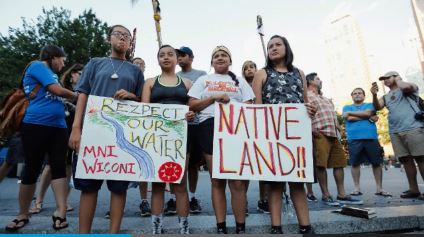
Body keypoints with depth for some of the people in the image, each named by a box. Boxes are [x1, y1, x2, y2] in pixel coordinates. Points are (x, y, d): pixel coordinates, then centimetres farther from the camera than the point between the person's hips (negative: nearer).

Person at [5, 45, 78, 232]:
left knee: (59, 166, -4)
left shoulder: (50, 74, 25)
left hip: (58, 127, 8)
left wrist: (70, 98, 12)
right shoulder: (37, 65, 0)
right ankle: (23, 214, 15)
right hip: (35, 125, -8)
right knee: (32, 169, 1)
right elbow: (57, 90, -11)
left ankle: (61, 211, -7)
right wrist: (75, 95, 5)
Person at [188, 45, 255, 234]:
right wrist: (214, 98, -4)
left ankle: (240, 227, 3)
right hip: (210, 128, 1)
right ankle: (221, 227, 9)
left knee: (237, 181, -7)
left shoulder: (240, 81, 20)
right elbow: (192, 105, 7)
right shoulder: (203, 80, 18)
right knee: (217, 180, 2)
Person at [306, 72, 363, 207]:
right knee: (321, 164, -8)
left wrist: (338, 127, 15)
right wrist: (311, 129, -20)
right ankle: (325, 195, -1)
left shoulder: (325, 99, 30)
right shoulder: (307, 96, 1)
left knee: (339, 163, 7)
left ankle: (341, 195, 13)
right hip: (320, 134, -9)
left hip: (334, 134, 9)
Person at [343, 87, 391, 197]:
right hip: (354, 139, 0)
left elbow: (367, 113, -8)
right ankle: (357, 188, 9)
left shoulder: (370, 105, 16)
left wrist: (351, 112, -3)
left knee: (377, 163, 3)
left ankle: (379, 188, 13)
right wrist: (368, 117, -1)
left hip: (371, 138, 1)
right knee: (355, 164, 0)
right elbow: (349, 118, -5)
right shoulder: (347, 107, 16)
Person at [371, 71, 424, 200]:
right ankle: (413, 189, 10)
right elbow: (377, 107, 6)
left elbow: (406, 87, -15)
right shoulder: (385, 97, 23)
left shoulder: (410, 86, 9)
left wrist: (398, 80, 5)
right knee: (406, 160, 5)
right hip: (394, 132, 6)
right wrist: (374, 95, -10)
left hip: (413, 128, -5)